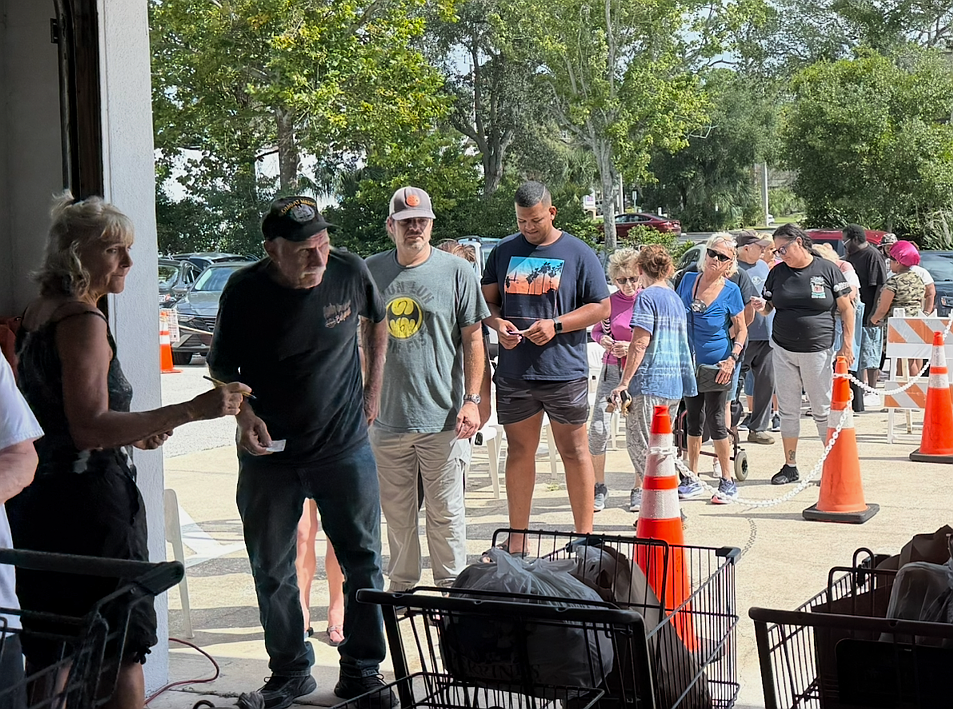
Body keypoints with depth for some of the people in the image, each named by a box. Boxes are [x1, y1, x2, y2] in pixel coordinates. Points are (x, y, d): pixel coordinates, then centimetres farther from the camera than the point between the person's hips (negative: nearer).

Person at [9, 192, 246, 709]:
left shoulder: (36, 314, 12)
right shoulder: (84, 322, -16)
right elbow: (89, 429, -26)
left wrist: (133, 434, 17)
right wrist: (191, 411, -30)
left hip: (37, 500, 9)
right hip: (90, 501, -9)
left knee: (48, 655, 15)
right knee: (122, 648, -1)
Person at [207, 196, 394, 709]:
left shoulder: (350, 272, -10)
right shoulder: (244, 290, -12)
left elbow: (376, 321, 13)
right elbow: (221, 365, 1)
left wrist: (373, 388, 12)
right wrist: (244, 413, -16)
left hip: (345, 447, 1)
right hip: (268, 453, 0)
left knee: (362, 561, 7)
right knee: (272, 571, 8)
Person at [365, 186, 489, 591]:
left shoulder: (457, 272, -1)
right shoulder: (370, 272, 7)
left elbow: (473, 339, 0)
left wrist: (472, 399, -6)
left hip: (443, 417, -3)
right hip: (386, 415, 3)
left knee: (445, 513, 4)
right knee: (396, 512, 12)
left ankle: (452, 588, 16)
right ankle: (401, 586, 25)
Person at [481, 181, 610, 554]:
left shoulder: (578, 254, 0)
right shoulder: (503, 252, 10)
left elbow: (601, 307, 0)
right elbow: (486, 300, 14)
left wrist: (556, 325, -14)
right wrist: (498, 323, -8)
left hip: (564, 371, -3)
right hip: (513, 372, 3)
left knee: (574, 451, 2)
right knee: (519, 451, 10)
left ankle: (584, 537, 11)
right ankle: (517, 538, 19)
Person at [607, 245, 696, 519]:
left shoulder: (646, 297, -8)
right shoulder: (676, 298, 17)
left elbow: (640, 343, -15)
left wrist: (624, 382, -13)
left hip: (650, 381, -9)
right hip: (676, 383, 9)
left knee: (640, 444, -4)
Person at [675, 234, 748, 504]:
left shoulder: (731, 291, -8)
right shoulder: (688, 280, 1)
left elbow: (741, 330, -2)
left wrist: (732, 359, -15)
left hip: (718, 365, -4)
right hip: (690, 364, 4)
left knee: (715, 421, -2)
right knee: (693, 420, 11)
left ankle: (727, 482, 10)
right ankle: (692, 481, 20)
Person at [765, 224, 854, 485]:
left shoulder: (827, 270, -3)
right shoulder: (777, 272, 8)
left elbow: (846, 309, 1)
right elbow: (768, 306, 14)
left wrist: (847, 345, -4)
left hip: (818, 351, -4)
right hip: (783, 351, 4)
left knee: (823, 410, 1)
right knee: (788, 410, 7)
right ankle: (790, 466, 15)